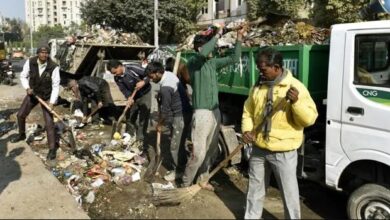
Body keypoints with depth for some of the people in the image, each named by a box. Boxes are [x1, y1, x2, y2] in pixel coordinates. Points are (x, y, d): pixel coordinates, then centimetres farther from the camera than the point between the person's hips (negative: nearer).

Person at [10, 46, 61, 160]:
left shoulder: (54, 67, -24)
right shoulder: (30, 62, -15)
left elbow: (56, 86, -20)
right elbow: (23, 76, -1)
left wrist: (52, 102, -27)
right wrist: (27, 88, -20)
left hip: (47, 96, -4)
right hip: (33, 93, 4)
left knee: (49, 122, -9)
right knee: (20, 115, 14)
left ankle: (53, 148, 1)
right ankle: (21, 135, 44)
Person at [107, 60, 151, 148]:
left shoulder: (133, 68, -27)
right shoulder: (117, 78, -9)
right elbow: (123, 89, -13)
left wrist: (143, 82, -38)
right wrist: (129, 97, -32)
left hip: (145, 95, -6)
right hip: (133, 97, 6)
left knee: (143, 119, -5)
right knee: (130, 118, 11)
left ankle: (140, 141, 3)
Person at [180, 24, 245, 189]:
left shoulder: (213, 62, 10)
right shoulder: (193, 62, -9)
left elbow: (234, 59, 14)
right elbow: (203, 53, -31)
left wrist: (239, 38, 6)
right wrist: (218, 34, -22)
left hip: (215, 111, 7)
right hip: (202, 112, -7)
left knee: (210, 150, 14)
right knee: (198, 153, -6)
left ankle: (202, 179, 30)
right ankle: (185, 184, 11)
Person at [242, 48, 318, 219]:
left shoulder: (296, 87, -11)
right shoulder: (258, 86, 3)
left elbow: (309, 119, -15)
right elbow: (248, 111, 13)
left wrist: (296, 102, -31)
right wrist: (246, 129, -4)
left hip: (283, 153, -5)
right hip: (258, 149, 5)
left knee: (289, 193, 8)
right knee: (255, 189, 21)